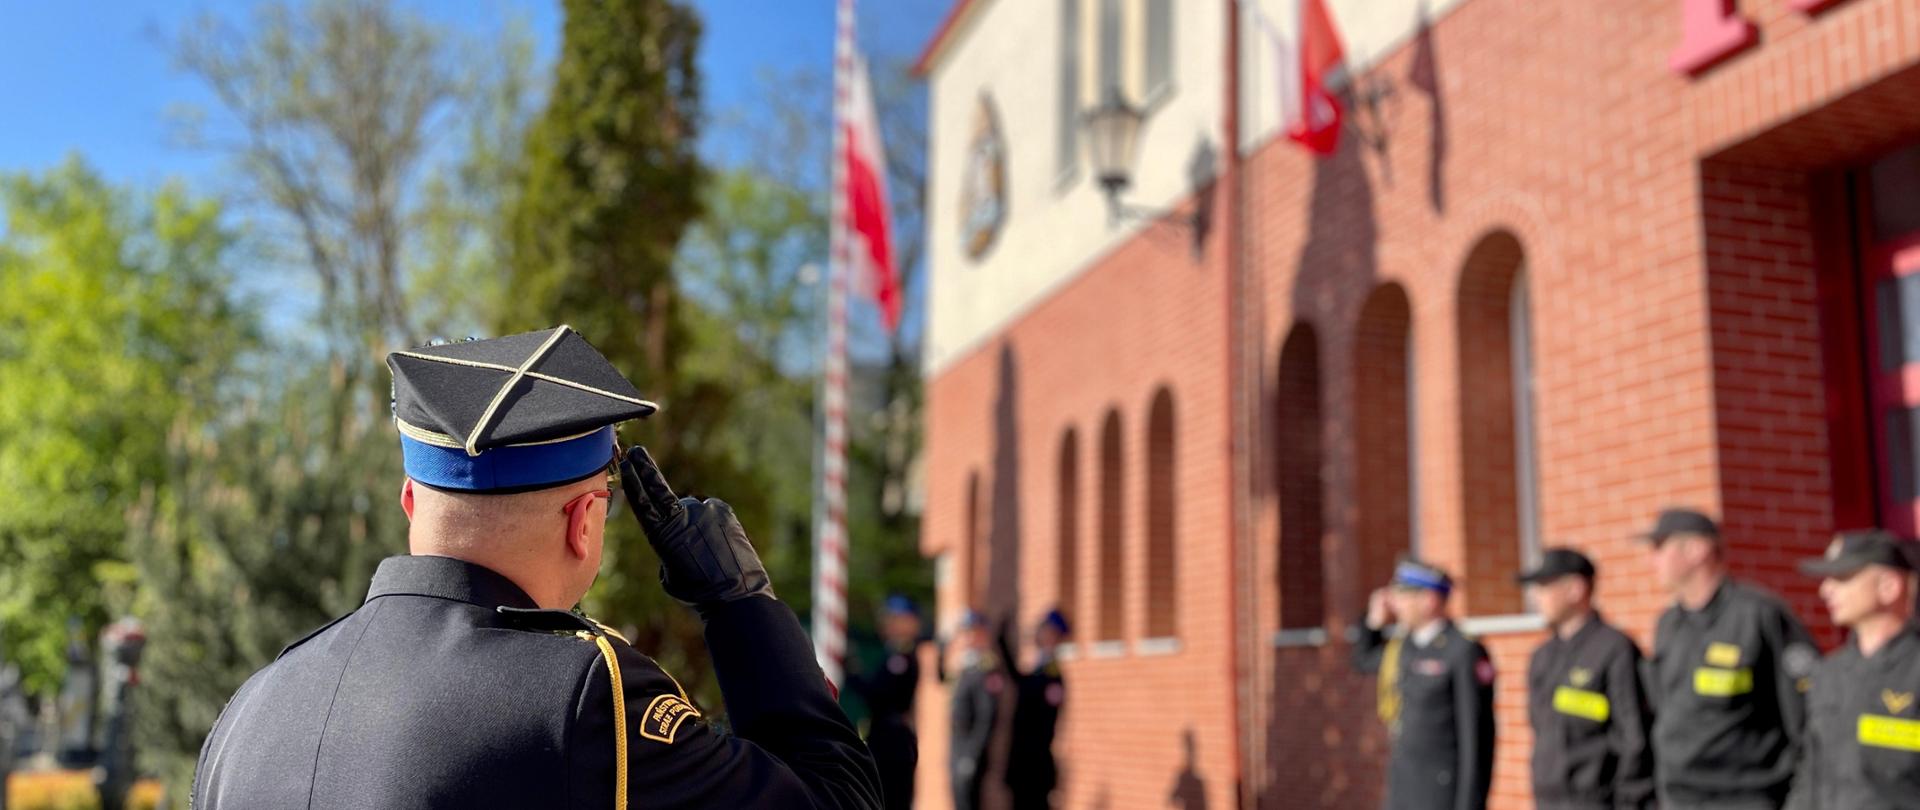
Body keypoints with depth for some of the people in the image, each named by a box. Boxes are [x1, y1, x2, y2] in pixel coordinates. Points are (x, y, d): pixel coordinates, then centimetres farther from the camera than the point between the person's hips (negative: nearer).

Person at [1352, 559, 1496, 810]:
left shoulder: (1466, 652, -16)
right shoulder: (1404, 645, 9)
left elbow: (1478, 734, -17)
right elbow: (1364, 661, 30)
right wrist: (1376, 620, 11)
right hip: (1405, 786, 8)